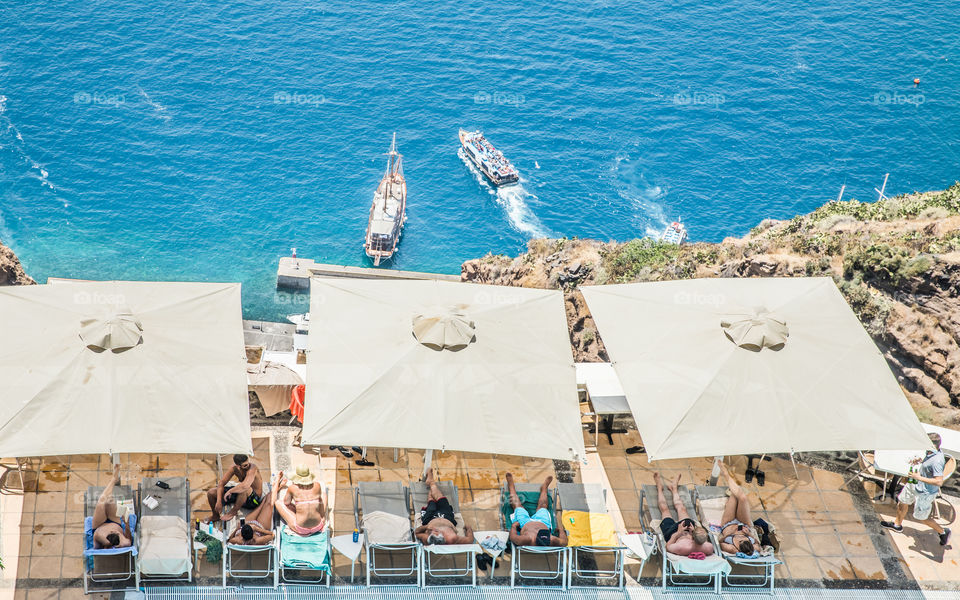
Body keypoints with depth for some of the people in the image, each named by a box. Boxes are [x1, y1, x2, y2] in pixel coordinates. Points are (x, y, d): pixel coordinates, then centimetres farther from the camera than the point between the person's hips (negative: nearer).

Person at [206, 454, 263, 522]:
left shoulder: (252, 468, -29)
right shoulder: (234, 468, -10)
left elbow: (245, 485, -46)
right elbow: (221, 483, -5)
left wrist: (229, 491, -31)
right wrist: (218, 501, -17)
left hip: (254, 501, -6)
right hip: (240, 495, 6)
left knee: (244, 489, -42)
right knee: (211, 492, -2)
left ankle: (234, 512, -13)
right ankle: (215, 516, 26)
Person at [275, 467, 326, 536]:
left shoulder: (292, 488, -15)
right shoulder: (317, 485, -11)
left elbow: (286, 503, 7)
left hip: (300, 530, -2)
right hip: (318, 527, 2)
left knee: (278, 502, 18)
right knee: (323, 493, 24)